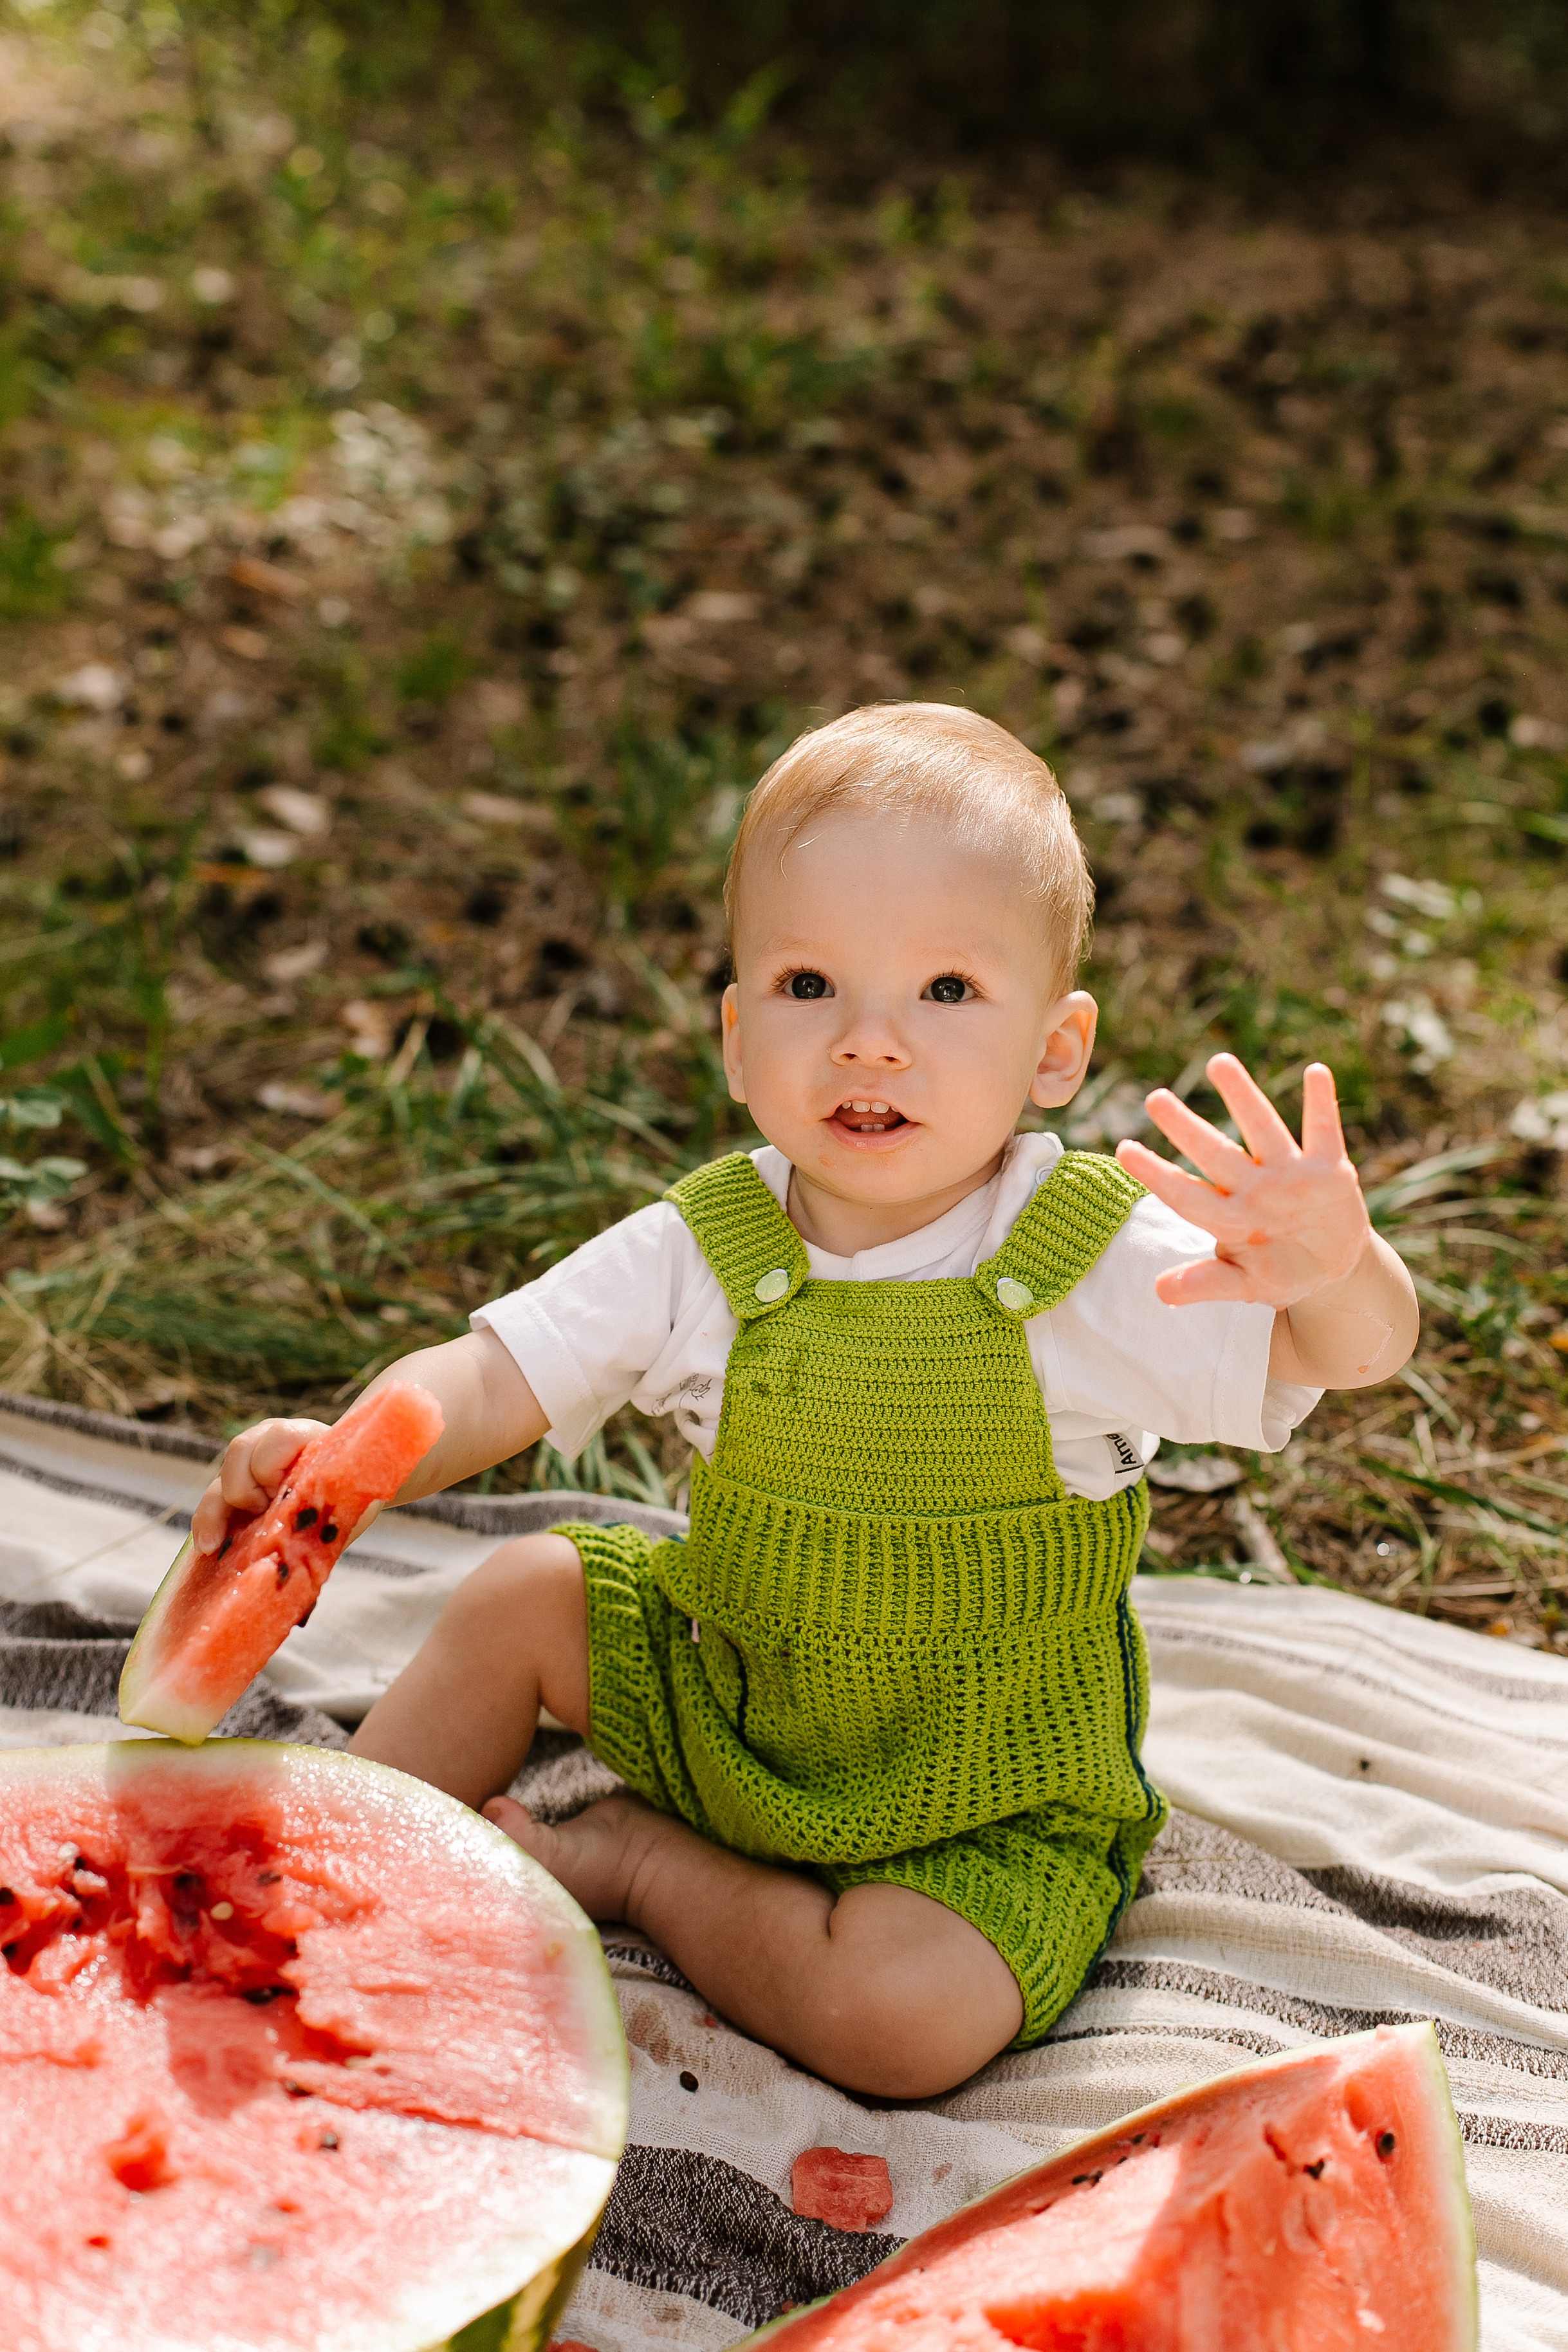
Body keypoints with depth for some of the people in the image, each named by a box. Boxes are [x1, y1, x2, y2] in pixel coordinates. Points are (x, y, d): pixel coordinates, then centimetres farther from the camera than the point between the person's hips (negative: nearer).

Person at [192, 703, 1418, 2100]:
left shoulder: (1104, 1264, -22)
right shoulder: (701, 1257, -12)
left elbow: (1359, 1355, -27)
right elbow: (490, 1381, -11)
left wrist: (1333, 1270, -52)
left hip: (992, 1798, -4)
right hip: (722, 1694, 4)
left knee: (903, 2019, -26)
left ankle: (637, 1863, -2)